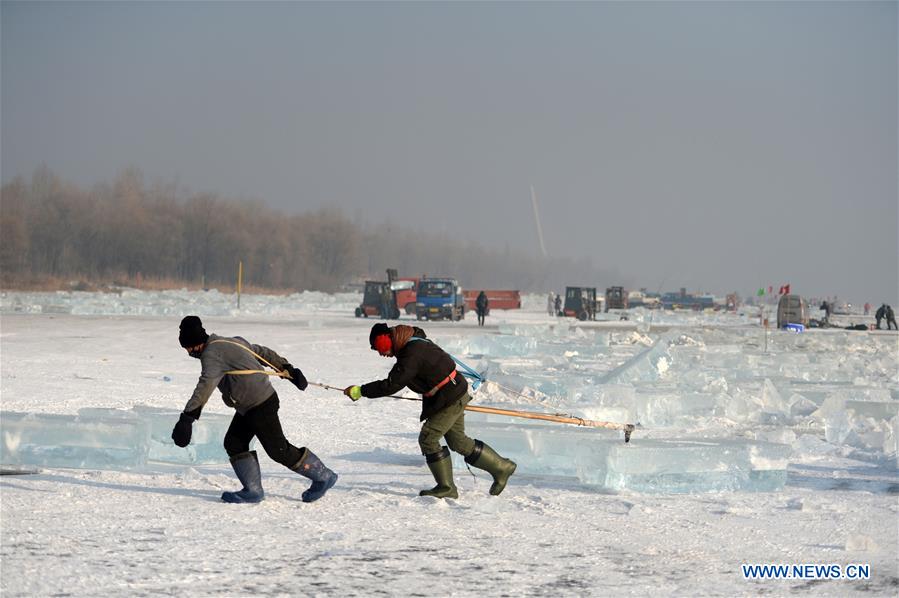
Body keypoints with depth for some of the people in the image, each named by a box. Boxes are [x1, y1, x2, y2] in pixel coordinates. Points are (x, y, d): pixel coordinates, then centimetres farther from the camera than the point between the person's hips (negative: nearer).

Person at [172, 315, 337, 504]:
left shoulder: (212, 353, -18)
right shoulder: (232, 342, 12)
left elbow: (206, 385, -31)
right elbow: (263, 353, 17)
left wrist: (187, 417, -37)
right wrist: (288, 370, 23)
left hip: (261, 406, -10)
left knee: (278, 449, -1)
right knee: (234, 444, 7)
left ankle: (323, 476, 11)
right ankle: (252, 490, 6)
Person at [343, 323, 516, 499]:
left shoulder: (412, 355, -27)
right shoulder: (414, 344, 6)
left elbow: (392, 385, -29)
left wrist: (360, 391, -22)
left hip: (451, 399, -10)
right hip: (455, 394, 10)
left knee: (428, 438, -8)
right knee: (458, 442, 18)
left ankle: (446, 488, 0)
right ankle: (501, 467, 30)